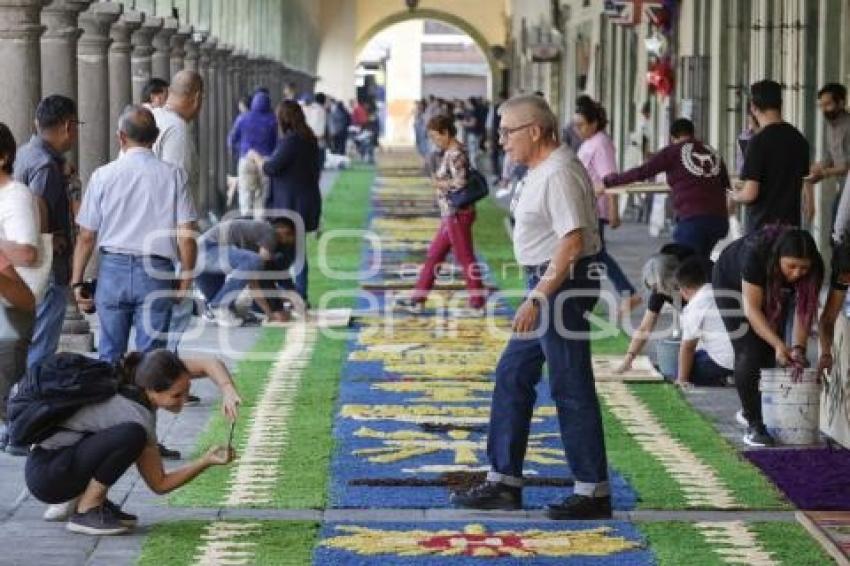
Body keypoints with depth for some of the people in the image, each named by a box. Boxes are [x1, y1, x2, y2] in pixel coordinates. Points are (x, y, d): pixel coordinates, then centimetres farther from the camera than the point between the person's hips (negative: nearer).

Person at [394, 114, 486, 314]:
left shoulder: (455, 154, -17)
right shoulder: (450, 152, 11)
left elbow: (460, 183, -26)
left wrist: (438, 184, -12)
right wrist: (440, 182, -1)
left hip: (457, 214, -10)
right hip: (450, 215, 10)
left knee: (466, 260, -1)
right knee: (433, 256, 14)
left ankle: (478, 304, 8)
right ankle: (417, 300, 19)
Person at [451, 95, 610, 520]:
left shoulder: (558, 174, -18)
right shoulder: (543, 170, 14)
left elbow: (572, 241, -26)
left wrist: (538, 298, -28)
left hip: (562, 284, -11)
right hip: (548, 283, 11)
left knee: (571, 389, -5)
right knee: (512, 376, 13)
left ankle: (593, 492, 2)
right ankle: (504, 481, 18)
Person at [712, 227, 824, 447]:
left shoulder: (811, 269, -30)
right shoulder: (755, 254, -43)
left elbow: (803, 310, -24)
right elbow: (751, 309, -39)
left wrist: (798, 348, -38)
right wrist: (780, 345, -47)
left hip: (773, 289, 5)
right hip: (732, 283, -4)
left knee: (771, 353, 0)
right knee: (749, 353, -16)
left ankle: (749, 409, 22)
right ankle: (754, 424, -13)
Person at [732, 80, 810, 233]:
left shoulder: (759, 141, -14)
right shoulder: (799, 139, 8)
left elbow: (750, 194, -18)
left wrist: (735, 195, 6)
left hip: (762, 227, -6)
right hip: (791, 224, 6)